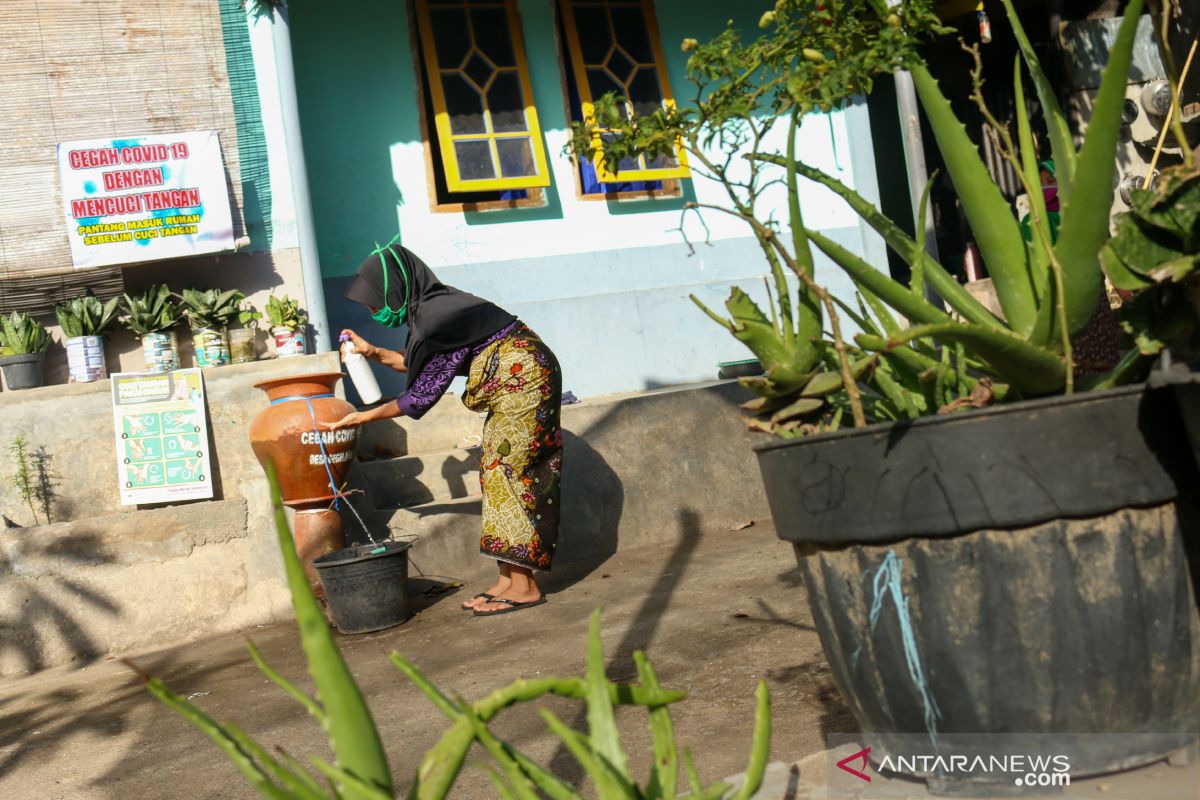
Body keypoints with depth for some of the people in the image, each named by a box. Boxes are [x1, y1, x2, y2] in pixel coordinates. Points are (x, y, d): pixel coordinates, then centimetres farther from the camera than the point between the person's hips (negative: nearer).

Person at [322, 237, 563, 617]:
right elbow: (423, 366, 20)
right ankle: (509, 578, 11)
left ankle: (523, 587, -7)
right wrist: (374, 353, 14)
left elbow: (422, 395, -17)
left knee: (507, 473, -9)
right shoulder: (430, 308, 5)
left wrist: (363, 417, -8)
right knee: (496, 474, 9)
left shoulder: (438, 318, -23)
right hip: (511, 388, 10)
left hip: (524, 381, -10)